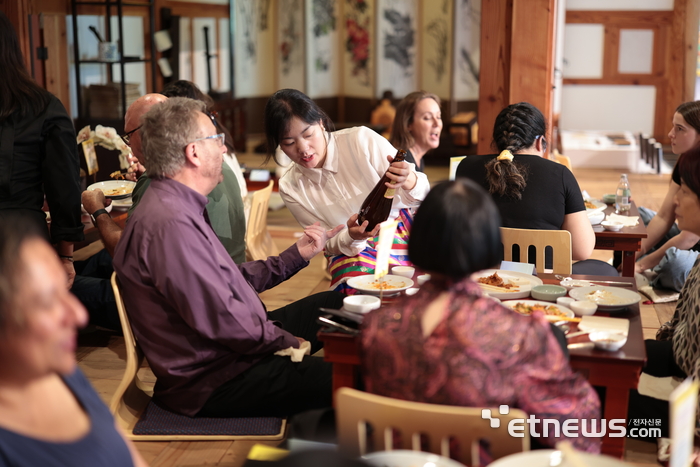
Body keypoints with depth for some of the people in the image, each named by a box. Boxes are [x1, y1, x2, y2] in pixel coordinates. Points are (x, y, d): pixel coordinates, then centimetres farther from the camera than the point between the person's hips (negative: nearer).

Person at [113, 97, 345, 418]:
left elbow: (233, 281, 16)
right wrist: (286, 341, -12)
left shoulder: (181, 209, 11)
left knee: (332, 304, 17)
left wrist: (296, 255, 18)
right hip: (212, 383, -11)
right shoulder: (169, 223, -24)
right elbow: (221, 321, -26)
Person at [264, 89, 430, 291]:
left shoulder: (361, 140, -12)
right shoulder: (290, 187, -4)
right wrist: (351, 237, -23)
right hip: (351, 253, 1)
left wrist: (409, 181, -34)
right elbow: (329, 243, 2)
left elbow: (422, 194, -8)